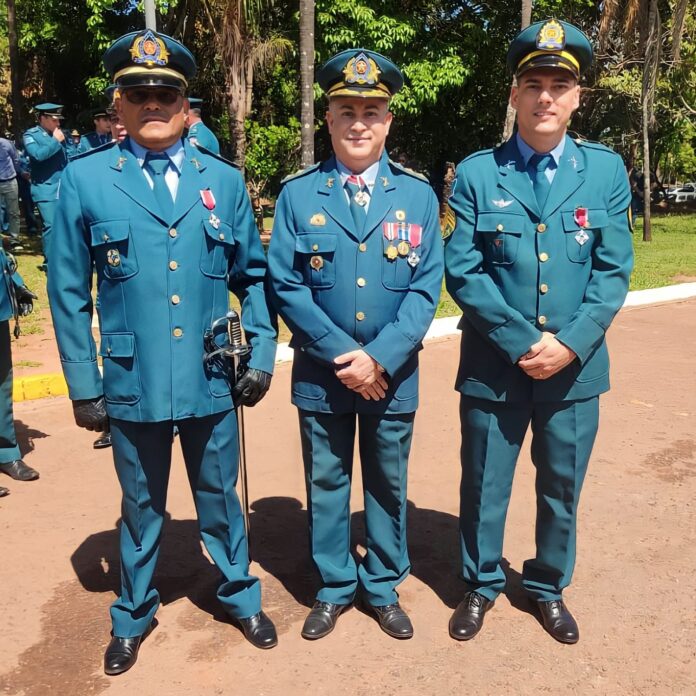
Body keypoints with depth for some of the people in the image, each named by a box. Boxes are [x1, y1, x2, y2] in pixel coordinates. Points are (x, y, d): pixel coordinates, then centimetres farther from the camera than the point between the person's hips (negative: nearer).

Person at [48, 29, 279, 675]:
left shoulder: (224, 180, 3)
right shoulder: (84, 179, -4)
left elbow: (253, 277, 7)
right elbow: (69, 293, -2)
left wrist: (262, 355, 1)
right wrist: (82, 386, -2)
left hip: (212, 384, 1)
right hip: (132, 386, -1)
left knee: (220, 498, 18)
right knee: (141, 506, 17)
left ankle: (240, 595, 41)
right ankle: (133, 615, 40)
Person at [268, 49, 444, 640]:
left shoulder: (418, 194, -1)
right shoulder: (298, 194, -3)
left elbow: (426, 287, -5)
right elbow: (285, 284, -7)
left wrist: (379, 358, -16)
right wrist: (342, 354, -15)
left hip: (393, 374, 1)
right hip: (321, 372, 0)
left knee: (388, 485, 15)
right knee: (326, 485, 13)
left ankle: (383, 588, 35)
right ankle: (334, 588, 33)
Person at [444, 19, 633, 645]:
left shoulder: (606, 170, 2)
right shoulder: (477, 174, -3)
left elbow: (613, 270, -1)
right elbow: (463, 271, -9)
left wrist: (570, 344, -14)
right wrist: (521, 343, -16)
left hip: (576, 367, 2)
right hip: (493, 366, -1)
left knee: (562, 488, 17)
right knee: (485, 486, 13)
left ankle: (549, 587, 40)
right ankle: (482, 584, 37)